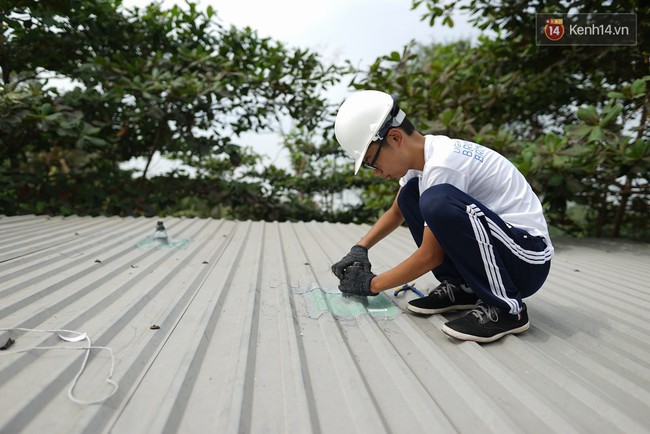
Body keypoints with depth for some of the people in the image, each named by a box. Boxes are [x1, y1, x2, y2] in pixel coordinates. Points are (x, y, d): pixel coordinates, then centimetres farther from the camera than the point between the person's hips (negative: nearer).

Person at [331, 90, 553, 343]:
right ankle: (460, 286, 3)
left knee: (438, 201, -34)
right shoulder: (420, 156, 3)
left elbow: (431, 255, -20)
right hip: (493, 253, 9)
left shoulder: (442, 164, -24)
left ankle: (506, 306, -16)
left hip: (528, 259, -9)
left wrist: (371, 284, -8)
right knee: (410, 195, 4)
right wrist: (360, 248, 5)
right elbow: (397, 212, 19)